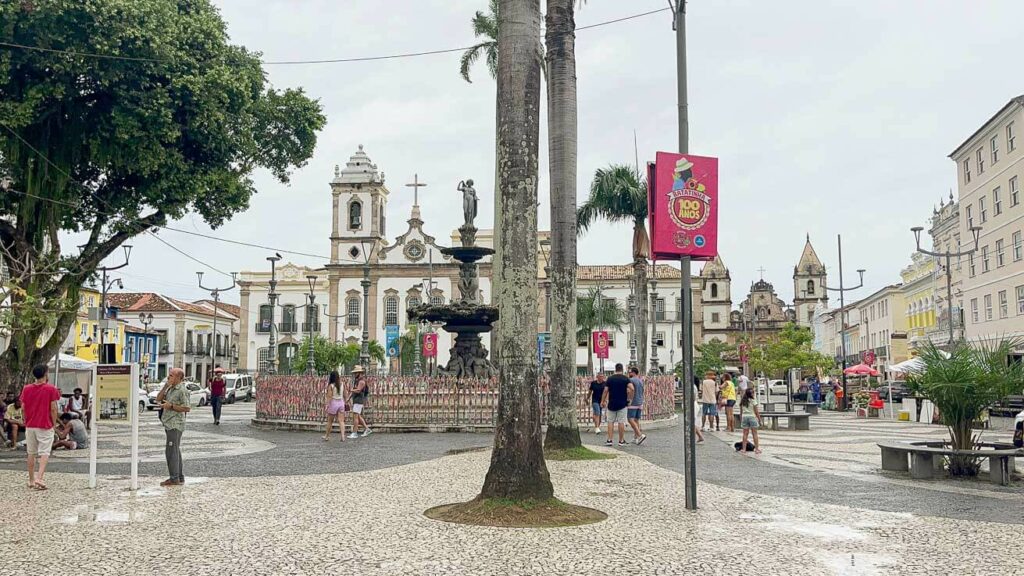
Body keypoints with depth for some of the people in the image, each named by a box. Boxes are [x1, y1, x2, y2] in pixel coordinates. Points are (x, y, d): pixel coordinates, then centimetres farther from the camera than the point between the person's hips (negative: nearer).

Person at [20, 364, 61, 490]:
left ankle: (31, 480, 18)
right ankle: (40, 477, -17)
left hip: (30, 426, 4)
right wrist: (54, 423, 1)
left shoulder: (26, 389, 2)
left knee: (31, 453, 13)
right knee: (44, 453, -2)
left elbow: (23, 407, 4)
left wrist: (27, 421, 16)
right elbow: (53, 409, -10)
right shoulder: (51, 388, -9)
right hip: (45, 426, -4)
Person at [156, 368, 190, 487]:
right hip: (169, 424, 10)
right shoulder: (171, 389, 14)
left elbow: (187, 408, -18)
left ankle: (174, 478, -4)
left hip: (175, 425, -10)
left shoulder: (182, 390, -14)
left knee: (171, 451, -8)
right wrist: (165, 386, 2)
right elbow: (158, 399, 11)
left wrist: (170, 406, -16)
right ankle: (179, 477, 19)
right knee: (175, 451, 13)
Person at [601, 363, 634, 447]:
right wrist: (630, 398, -5)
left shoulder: (610, 379, 1)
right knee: (621, 422, 3)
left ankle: (609, 440, 1)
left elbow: (606, 391, 0)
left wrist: (602, 401, 8)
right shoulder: (625, 379, -2)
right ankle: (621, 441, 6)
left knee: (610, 421, 8)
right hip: (622, 404, -1)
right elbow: (631, 388, -16)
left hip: (612, 404, 1)